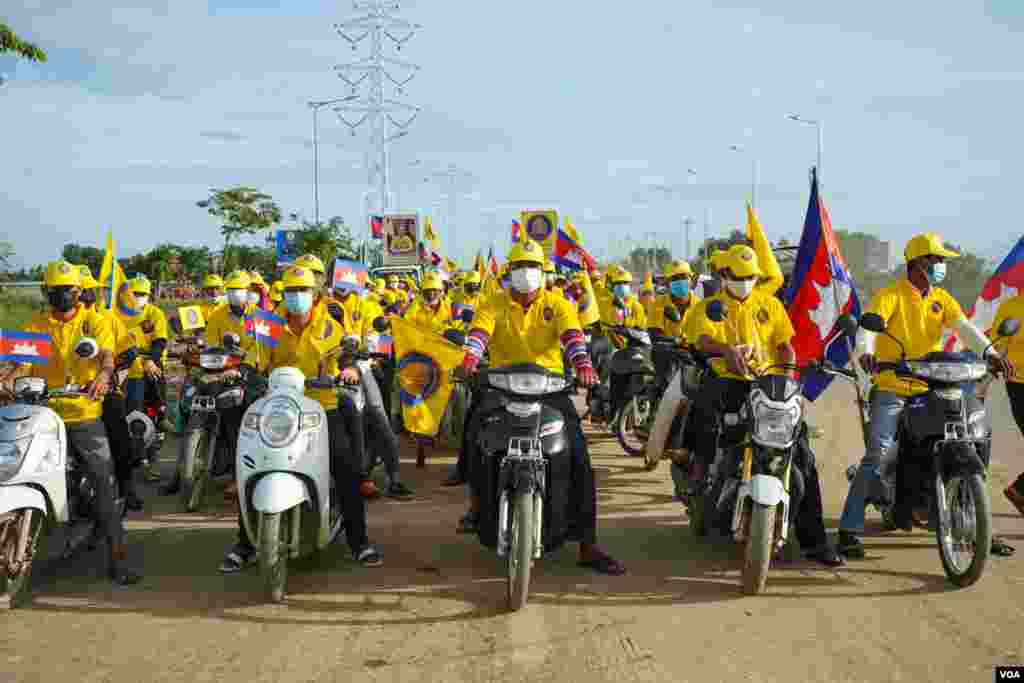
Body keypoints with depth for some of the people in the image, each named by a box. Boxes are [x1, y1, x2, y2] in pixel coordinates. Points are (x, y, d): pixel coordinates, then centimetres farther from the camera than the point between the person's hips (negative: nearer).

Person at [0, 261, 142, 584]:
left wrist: (104, 375, -33)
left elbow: (106, 354, -10)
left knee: (104, 484, -6)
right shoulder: (36, 325, 11)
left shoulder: (95, 321, 6)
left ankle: (117, 557, -2)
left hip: (85, 415, -2)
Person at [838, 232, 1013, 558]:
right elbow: (868, 325, -20)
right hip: (892, 390, -6)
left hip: (930, 390, 6)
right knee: (876, 456, -16)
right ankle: (849, 530, -12)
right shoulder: (891, 295, -4)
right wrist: (866, 352, -42)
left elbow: (964, 327, -1)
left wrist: (989, 352, -20)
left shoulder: (942, 299, 13)